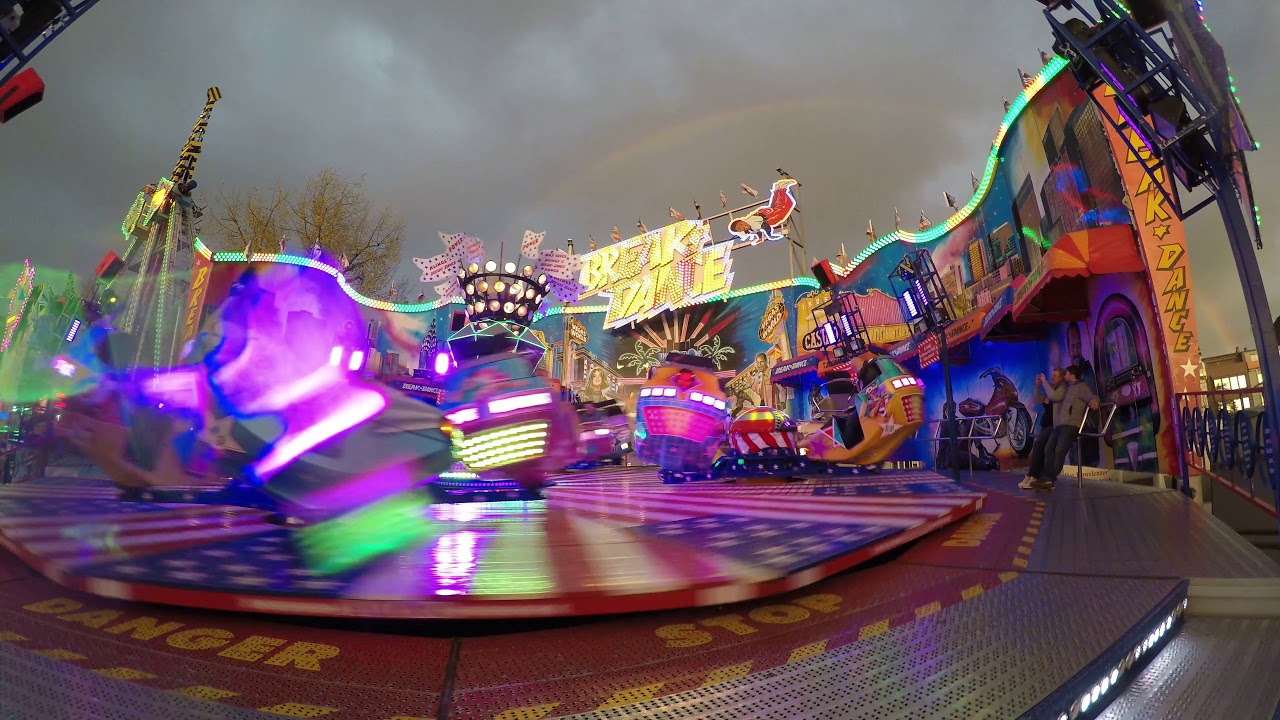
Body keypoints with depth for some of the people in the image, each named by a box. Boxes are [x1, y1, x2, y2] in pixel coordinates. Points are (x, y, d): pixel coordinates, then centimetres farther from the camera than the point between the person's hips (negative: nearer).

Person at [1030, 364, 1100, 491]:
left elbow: (1091, 397, -10)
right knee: (1048, 449, -7)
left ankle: (1049, 480, -22)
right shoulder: (1066, 387, 29)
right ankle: (1045, 478, -13)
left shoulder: (1081, 387, 5)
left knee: (1059, 451, -20)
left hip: (1071, 425, -8)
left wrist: (1094, 401, -31)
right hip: (1059, 425, 8)